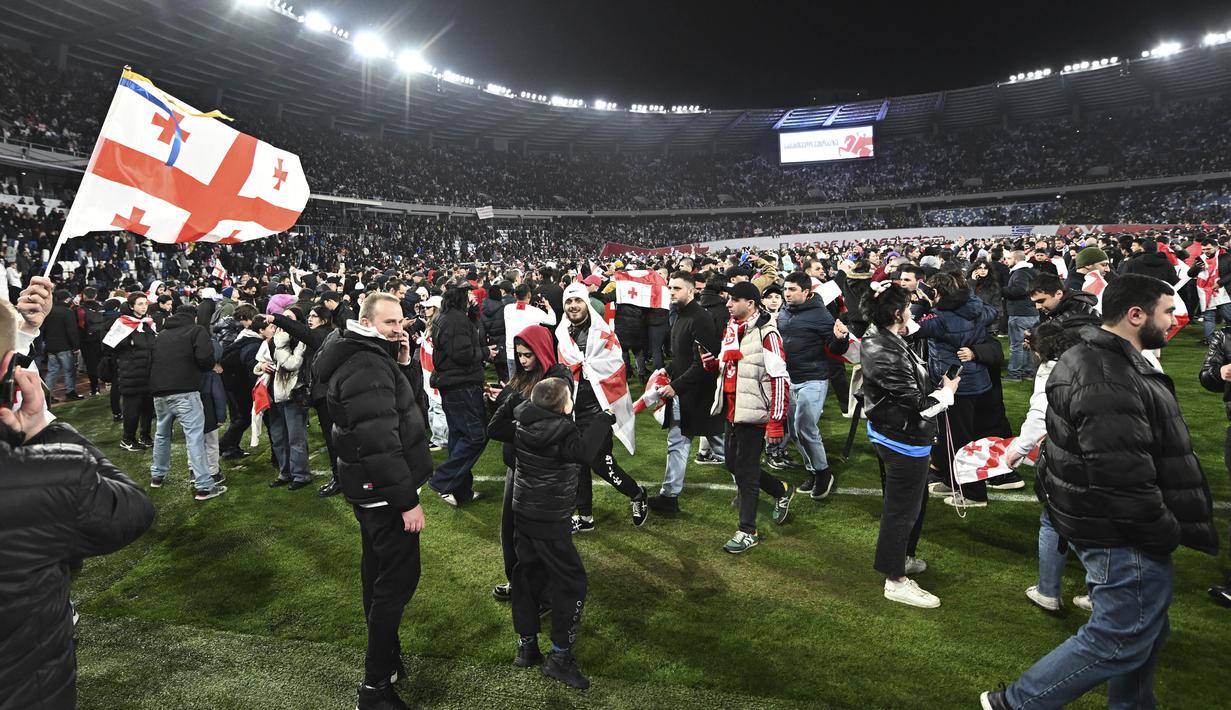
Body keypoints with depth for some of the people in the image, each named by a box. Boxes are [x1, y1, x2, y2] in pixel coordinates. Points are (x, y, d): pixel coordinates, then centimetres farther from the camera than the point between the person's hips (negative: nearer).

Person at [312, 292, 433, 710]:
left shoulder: (370, 357, 9)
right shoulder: (367, 368, -23)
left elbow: (405, 406, 13)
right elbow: (380, 443, -27)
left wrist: (404, 365, -1)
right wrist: (407, 501, -24)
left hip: (370, 488, 11)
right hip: (385, 491, -11)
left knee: (379, 570, 21)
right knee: (399, 578, -5)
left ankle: (385, 652, 38)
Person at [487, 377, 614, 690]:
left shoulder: (522, 425, 1)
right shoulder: (563, 433, -21)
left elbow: (496, 429, 18)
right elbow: (584, 452, -41)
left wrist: (508, 401, 30)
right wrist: (604, 419, -31)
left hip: (523, 517, 8)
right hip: (551, 523, -8)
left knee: (527, 576, 17)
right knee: (571, 582, 2)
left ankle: (526, 645, 26)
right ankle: (560, 656, 4)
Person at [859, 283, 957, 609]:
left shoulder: (879, 339, 1)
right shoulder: (887, 355, -30)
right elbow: (918, 404, -23)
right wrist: (948, 391, -8)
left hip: (892, 433, 10)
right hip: (904, 441, -10)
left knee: (914, 500, 26)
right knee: (903, 508, 4)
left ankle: (902, 556, 45)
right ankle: (896, 581, 20)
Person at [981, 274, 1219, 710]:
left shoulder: (1092, 358, 8)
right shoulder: (1111, 384, -28)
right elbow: (1124, 480, -30)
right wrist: (1167, 535, -15)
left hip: (1102, 522, 11)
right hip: (1123, 537, -11)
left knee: (1144, 629, 24)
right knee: (1118, 640, 1)